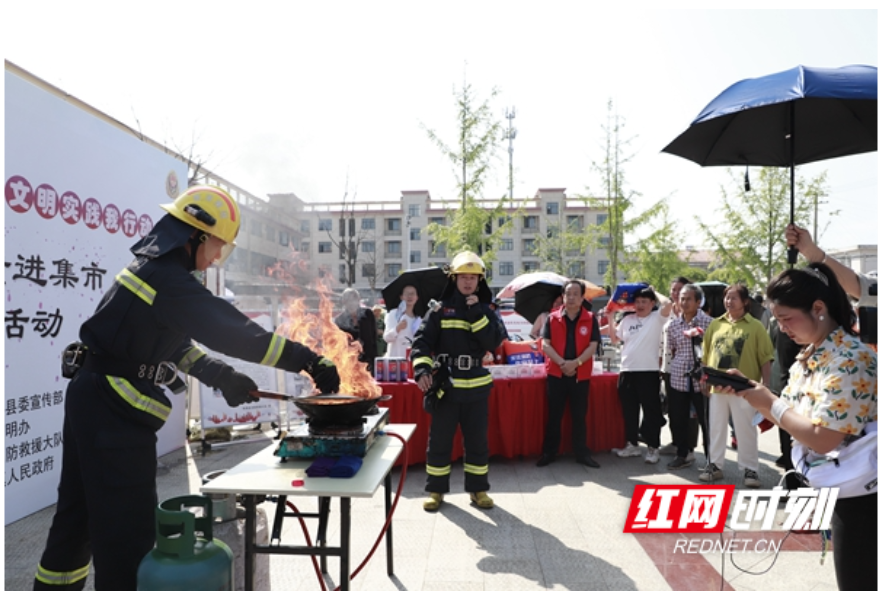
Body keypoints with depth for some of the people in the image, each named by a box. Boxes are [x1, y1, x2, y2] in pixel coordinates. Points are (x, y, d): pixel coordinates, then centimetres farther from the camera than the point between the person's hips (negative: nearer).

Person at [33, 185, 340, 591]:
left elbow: (174, 341, 14)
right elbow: (234, 333, -28)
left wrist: (222, 377, 4)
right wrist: (311, 362, -25)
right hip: (116, 410, -10)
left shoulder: (154, 268, 11)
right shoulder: (169, 280, -21)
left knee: (79, 514, 24)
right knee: (128, 529, -2)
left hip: (91, 398, 10)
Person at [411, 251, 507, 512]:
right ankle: (436, 490, 21)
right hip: (445, 385, -1)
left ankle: (478, 489, 26)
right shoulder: (440, 309, 1)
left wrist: (476, 313, -14)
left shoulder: (487, 311, 5)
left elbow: (494, 343, -10)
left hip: (476, 386, 1)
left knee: (477, 441, 11)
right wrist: (422, 369, -20)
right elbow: (422, 341, -5)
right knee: (439, 441, 6)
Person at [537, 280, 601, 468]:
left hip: (581, 375, 0)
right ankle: (549, 452, 17)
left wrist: (576, 362, -19)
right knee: (554, 415, 7)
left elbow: (592, 346, -5)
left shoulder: (590, 319, 0)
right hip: (556, 373, 0)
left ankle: (582, 453, 21)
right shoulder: (552, 318, 0)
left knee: (580, 416, 10)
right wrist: (562, 363, -18)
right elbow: (545, 345, -5)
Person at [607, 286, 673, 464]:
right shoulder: (627, 319, 12)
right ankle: (632, 444, 26)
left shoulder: (656, 318, 0)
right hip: (627, 371, 5)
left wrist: (654, 292, -2)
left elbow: (668, 304, -20)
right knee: (629, 410, 13)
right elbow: (614, 339, 20)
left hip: (648, 371, -5)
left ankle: (653, 448, 14)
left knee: (651, 410, 3)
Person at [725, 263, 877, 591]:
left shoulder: (850, 361, -24)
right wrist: (748, 391, -6)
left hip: (860, 497, -9)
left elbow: (822, 439, -28)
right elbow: (790, 413, 8)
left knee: (857, 581, 6)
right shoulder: (809, 355, 5)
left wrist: (769, 403, -19)